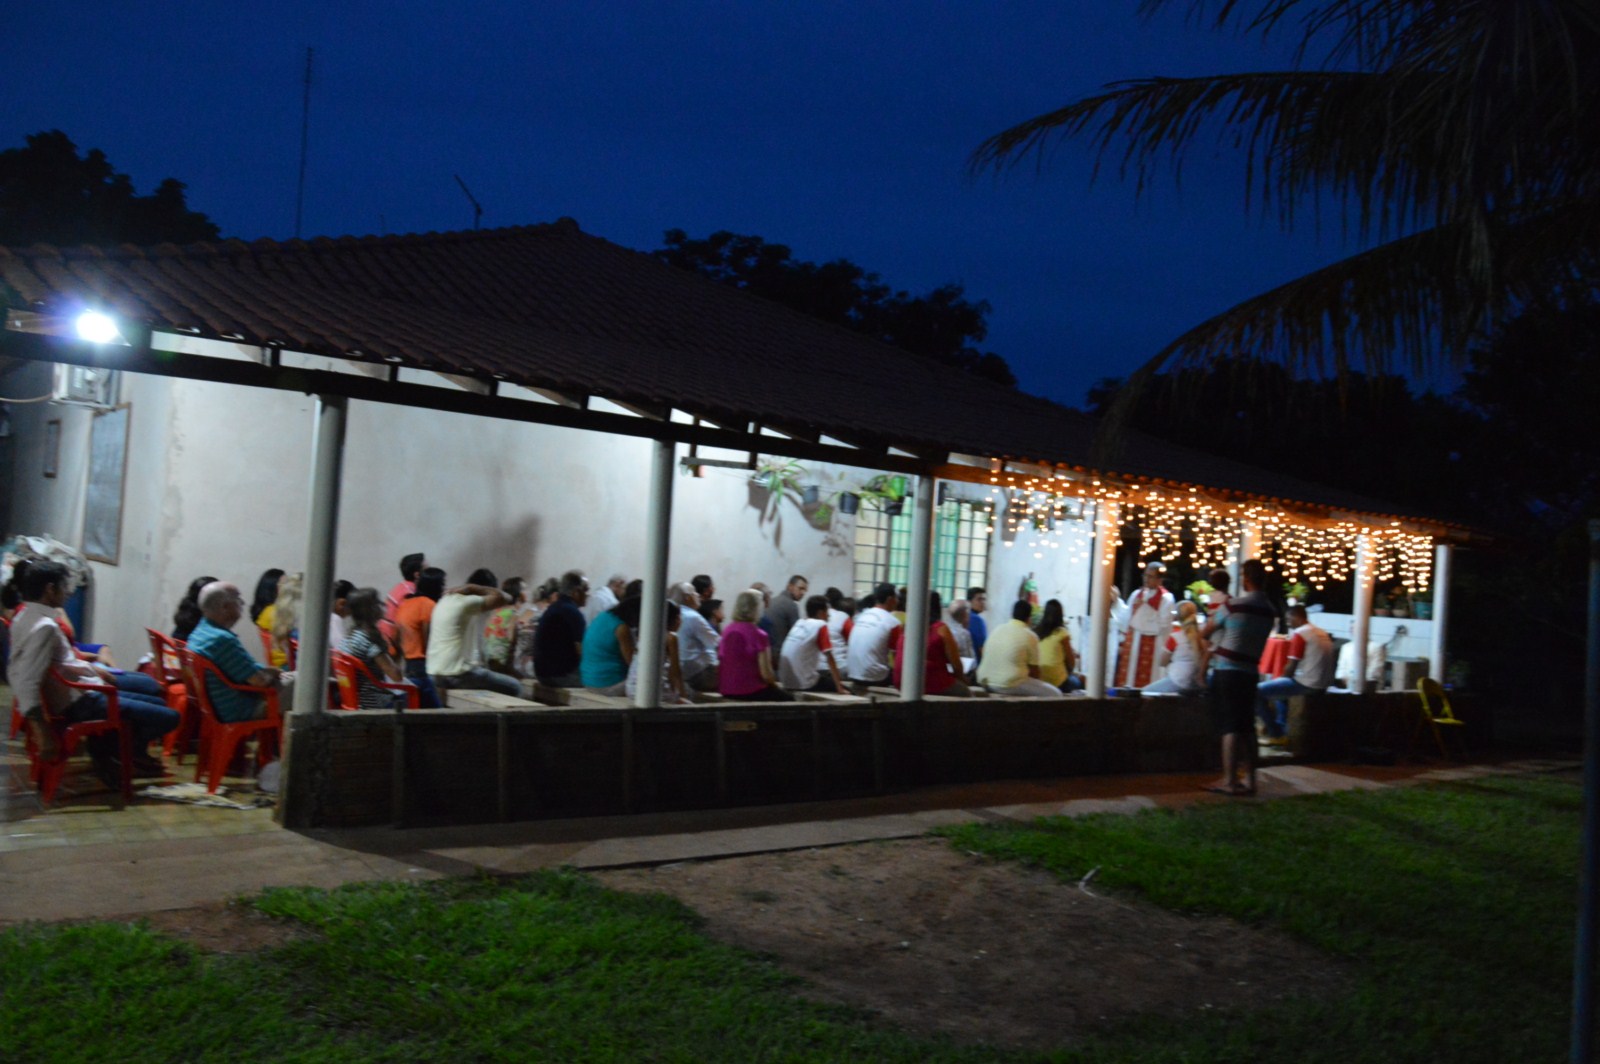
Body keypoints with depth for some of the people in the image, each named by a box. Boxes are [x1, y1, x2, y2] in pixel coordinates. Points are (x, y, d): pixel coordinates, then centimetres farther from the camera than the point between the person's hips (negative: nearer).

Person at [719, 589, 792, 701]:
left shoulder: (727, 630, 3)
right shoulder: (758, 635, -16)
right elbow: (766, 673, -17)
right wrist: (776, 685, 5)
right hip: (750, 691, -7)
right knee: (787, 698, 16)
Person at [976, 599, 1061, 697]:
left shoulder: (997, 629, 11)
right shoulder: (1030, 636, -6)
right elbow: (1034, 670, -1)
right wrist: (1036, 685, 20)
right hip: (1010, 684, -7)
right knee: (1054, 694, 6)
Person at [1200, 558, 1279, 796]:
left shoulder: (1234, 605, -12)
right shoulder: (1270, 612, 6)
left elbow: (1205, 633, 0)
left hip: (1227, 671, -5)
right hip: (1250, 673, 5)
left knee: (1230, 728, -4)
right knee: (1247, 728, 12)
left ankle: (1229, 781, -2)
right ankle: (1249, 780, 16)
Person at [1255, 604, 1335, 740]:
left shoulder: (1299, 634, -11)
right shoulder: (1322, 633, 14)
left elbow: (1290, 668, -13)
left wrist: (1282, 677, 8)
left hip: (1306, 684, -9)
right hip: (1322, 686, 9)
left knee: (1259, 691, -3)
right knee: (1281, 684, 34)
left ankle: (1276, 734, 4)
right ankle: (1282, 728, 30)